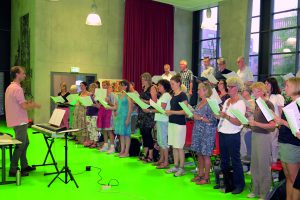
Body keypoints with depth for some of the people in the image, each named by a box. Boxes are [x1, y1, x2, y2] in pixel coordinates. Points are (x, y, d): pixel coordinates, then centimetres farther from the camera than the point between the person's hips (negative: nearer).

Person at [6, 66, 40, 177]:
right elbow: (24, 107, -23)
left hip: (17, 121, 10)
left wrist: (27, 102, 14)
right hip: (19, 122, -10)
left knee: (25, 143, 18)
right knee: (20, 145, -2)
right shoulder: (17, 88, -19)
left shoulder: (10, 87, 13)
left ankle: (24, 166, 27)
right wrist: (34, 106, -6)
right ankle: (13, 170, 6)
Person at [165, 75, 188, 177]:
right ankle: (175, 166, 21)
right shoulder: (173, 95, 13)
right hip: (172, 122, 8)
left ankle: (181, 168, 8)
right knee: (174, 146, 11)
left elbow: (185, 111, -16)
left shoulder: (182, 95, -11)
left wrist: (172, 112, -20)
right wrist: (167, 112, 3)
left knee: (179, 147, -2)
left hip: (180, 124, -8)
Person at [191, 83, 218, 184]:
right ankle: (200, 174, 26)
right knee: (199, 153, 14)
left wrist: (200, 118, -18)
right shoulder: (200, 103, 12)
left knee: (205, 155, 0)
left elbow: (213, 121, -17)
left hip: (207, 132, -8)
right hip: (198, 131, 8)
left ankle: (206, 177, 11)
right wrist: (193, 116, 5)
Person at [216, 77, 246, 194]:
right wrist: (217, 114, -3)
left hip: (233, 136, -7)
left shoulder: (240, 103, -10)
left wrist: (226, 116, -27)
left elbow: (238, 122, -18)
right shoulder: (227, 101, 12)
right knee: (224, 159, 15)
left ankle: (239, 184, 16)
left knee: (235, 160, 2)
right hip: (222, 133, 7)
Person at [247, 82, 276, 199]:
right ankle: (256, 190, 28)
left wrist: (256, 123, -23)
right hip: (255, 135, 8)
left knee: (264, 166, 2)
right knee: (254, 165, 14)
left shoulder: (268, 105, -13)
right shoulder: (257, 104, 11)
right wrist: (249, 122, 1)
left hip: (264, 136, -8)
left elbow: (272, 125, -18)